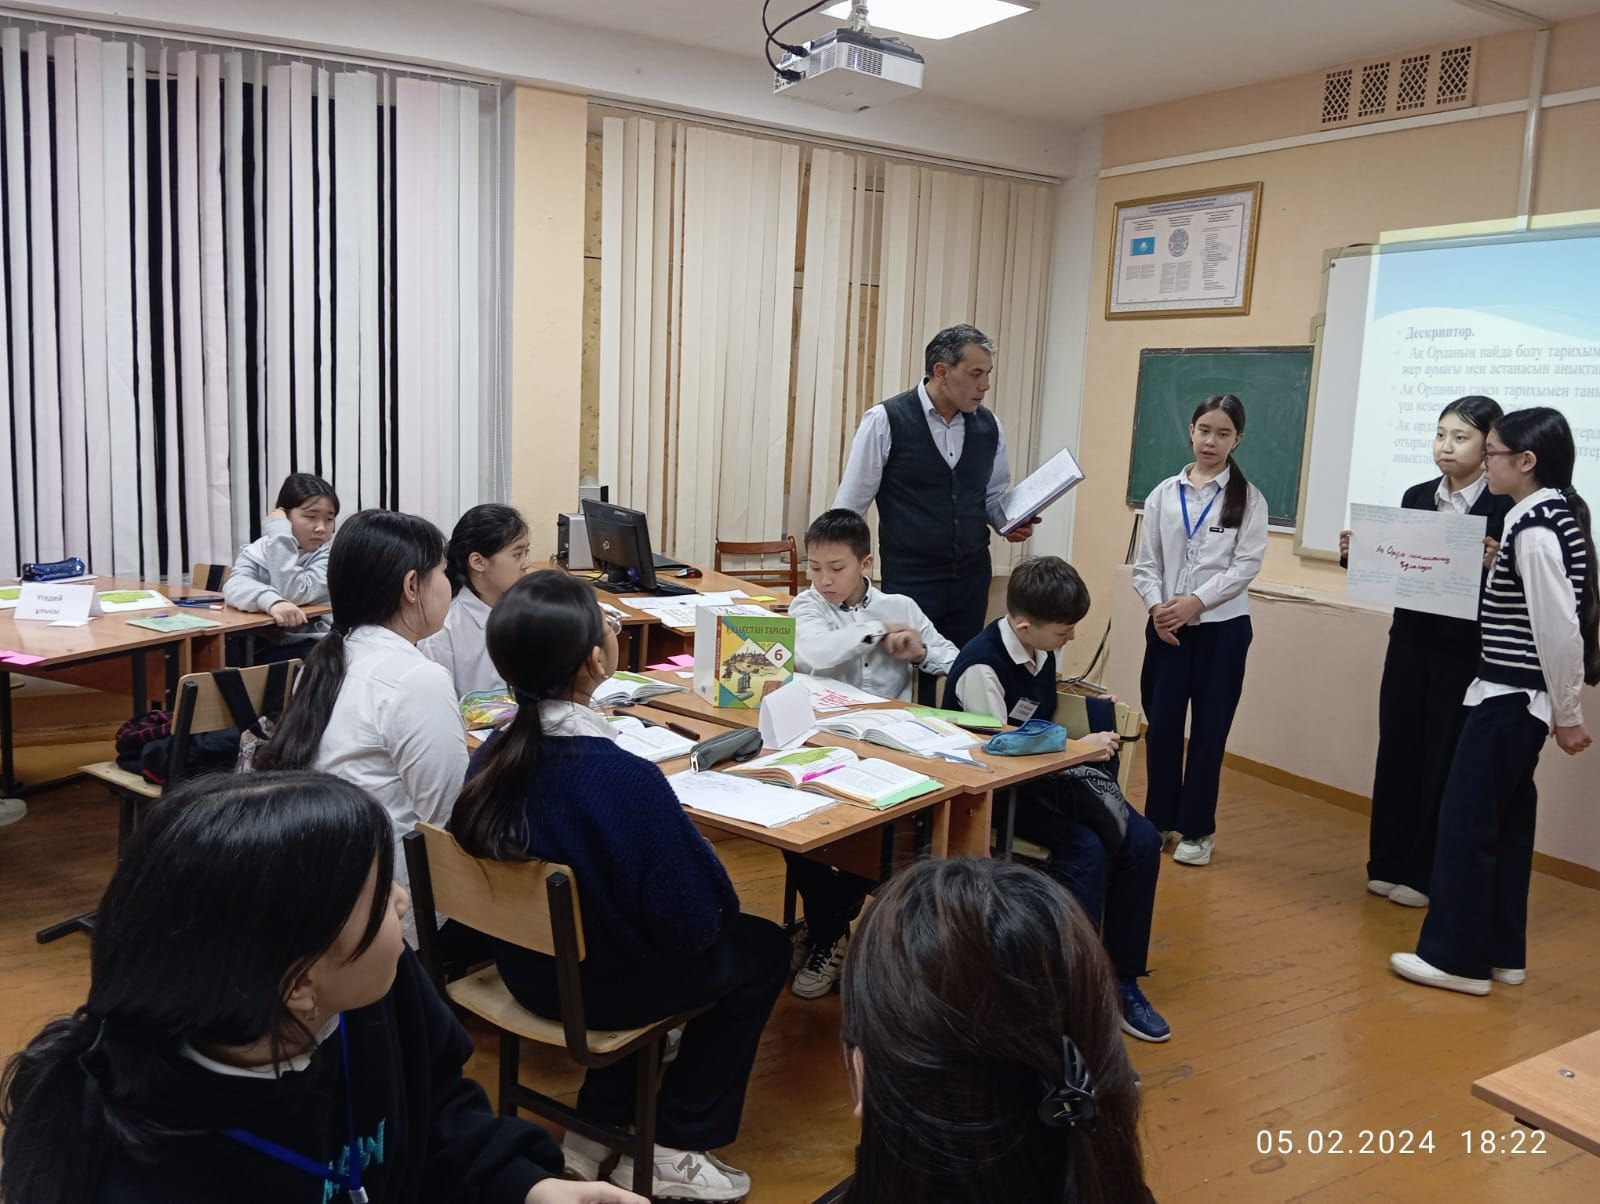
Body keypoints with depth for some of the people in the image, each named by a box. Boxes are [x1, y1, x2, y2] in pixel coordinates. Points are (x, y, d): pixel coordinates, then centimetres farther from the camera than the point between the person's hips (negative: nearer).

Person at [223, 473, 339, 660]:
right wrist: (272, 602, -37)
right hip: (264, 645, 3)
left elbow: (293, 594, -20)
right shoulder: (258, 550, 3)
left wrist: (280, 535, -18)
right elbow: (235, 586, -18)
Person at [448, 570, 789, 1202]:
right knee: (763, 946, 19)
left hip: (527, 966, 7)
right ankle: (675, 1150, 23)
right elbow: (692, 921, -25)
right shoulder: (626, 779, -33)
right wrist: (716, 908, -2)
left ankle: (597, 1129, 31)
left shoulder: (493, 753, -12)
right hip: (602, 984, -6)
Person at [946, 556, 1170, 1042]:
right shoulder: (981, 668, -22)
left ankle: (1122, 982, -1)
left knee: (1141, 840, -10)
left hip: (1041, 778, 8)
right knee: (1086, 850, -28)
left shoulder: (1041, 649, 2)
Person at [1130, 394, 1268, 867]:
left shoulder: (1248, 498, -1)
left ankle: (1197, 829, 17)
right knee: (1161, 725, 6)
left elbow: (1247, 565, -8)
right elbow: (1146, 562, 5)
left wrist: (1197, 601, -17)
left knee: (1209, 730, 5)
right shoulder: (1164, 493, 6)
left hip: (1222, 626, -2)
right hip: (1166, 626, 2)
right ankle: (1159, 821, 22)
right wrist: (1157, 605, -12)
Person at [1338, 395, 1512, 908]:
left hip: (1466, 651, -5)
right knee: (1397, 749, 12)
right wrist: (1356, 555, -7)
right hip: (1410, 642, 5)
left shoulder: (1505, 506, -9)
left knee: (1446, 760, 6)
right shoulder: (1416, 497, 7)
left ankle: (1426, 872, 20)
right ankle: (1388, 862, 25)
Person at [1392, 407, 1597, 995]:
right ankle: (1500, 952, 24)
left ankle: (1456, 957, 9)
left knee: (1466, 821, -1)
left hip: (1510, 697, -10)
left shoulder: (1534, 529, -20)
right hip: (1517, 695, 10)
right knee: (1505, 822, 15)